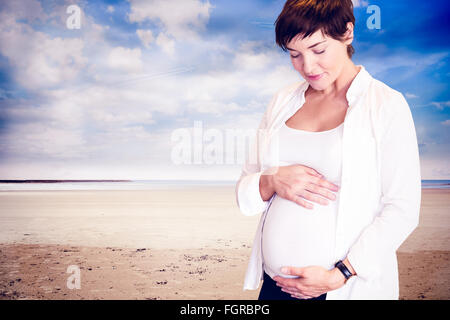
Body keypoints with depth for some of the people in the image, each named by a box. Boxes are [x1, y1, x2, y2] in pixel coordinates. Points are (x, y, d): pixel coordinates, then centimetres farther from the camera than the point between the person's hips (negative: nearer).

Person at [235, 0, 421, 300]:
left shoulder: (386, 104, -7)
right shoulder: (283, 101, 5)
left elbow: (402, 209, -10)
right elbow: (244, 192, 6)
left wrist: (339, 275, -16)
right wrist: (273, 180, -15)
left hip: (350, 286, -3)